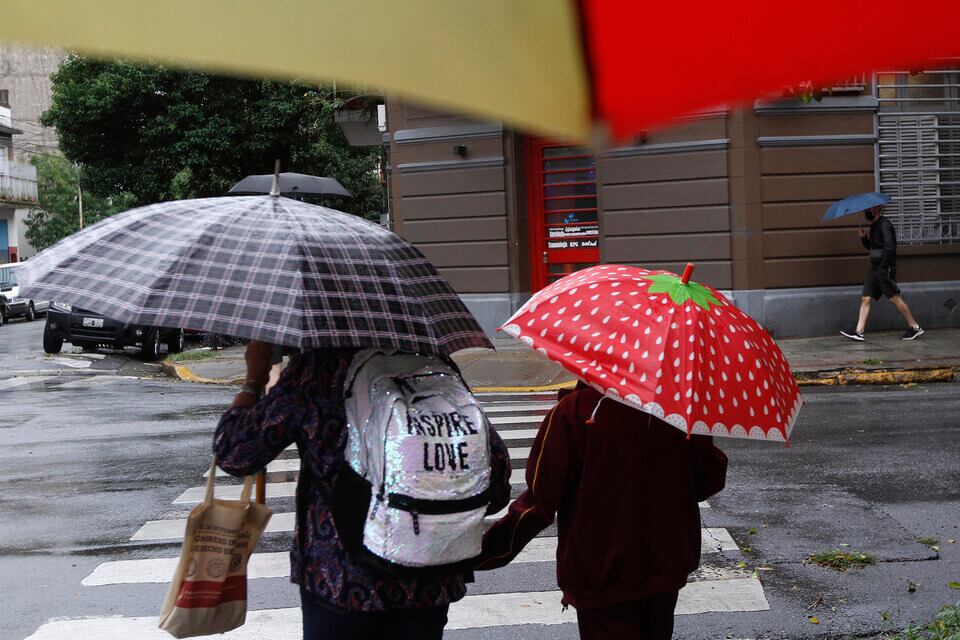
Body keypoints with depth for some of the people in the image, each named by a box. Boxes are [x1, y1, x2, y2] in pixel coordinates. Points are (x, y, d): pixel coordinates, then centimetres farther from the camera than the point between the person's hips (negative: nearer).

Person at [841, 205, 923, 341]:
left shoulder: (884, 224, -12)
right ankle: (859, 332, -2)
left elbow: (889, 247, -22)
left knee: (895, 298, -3)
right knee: (865, 298, 1)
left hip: (885, 268, -9)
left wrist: (882, 267, -25)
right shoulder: (874, 226, 16)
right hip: (875, 268, 9)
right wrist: (864, 237, 6)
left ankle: (915, 327, 9)